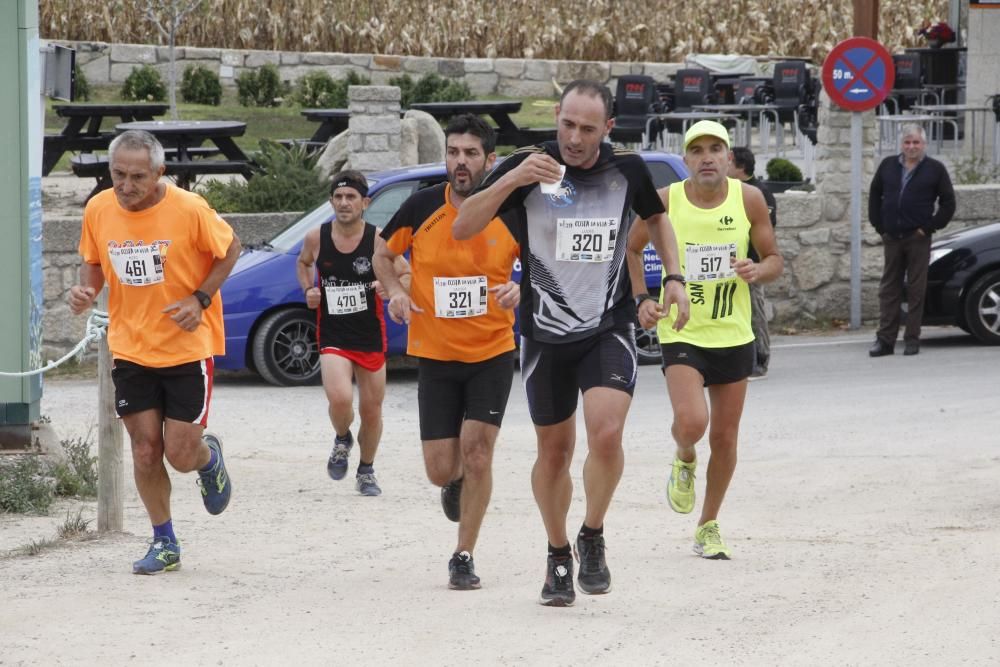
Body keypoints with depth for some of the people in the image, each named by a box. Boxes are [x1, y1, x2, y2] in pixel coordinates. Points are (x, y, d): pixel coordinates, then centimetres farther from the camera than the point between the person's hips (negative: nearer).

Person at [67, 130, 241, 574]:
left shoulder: (189, 209, -18)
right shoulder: (98, 210, -6)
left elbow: (229, 250, -3)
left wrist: (200, 299, -14)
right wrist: (86, 290, -10)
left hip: (187, 347, -3)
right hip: (130, 349, 3)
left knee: (180, 454, -3)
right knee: (145, 450, 3)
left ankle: (209, 458, 34)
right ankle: (164, 543, 20)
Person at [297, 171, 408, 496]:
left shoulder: (378, 239, -11)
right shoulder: (316, 238, -5)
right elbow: (303, 262, 18)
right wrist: (308, 289, -1)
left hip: (371, 336, 1)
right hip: (332, 336, -1)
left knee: (371, 411, 10)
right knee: (340, 399, -23)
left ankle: (366, 472, 34)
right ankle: (342, 440, 12)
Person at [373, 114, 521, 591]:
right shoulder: (421, 208, -6)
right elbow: (382, 254, 9)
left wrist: (520, 288, -18)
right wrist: (395, 292, -10)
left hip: (492, 353, -1)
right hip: (435, 354, 1)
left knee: (476, 451, -11)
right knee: (441, 468, 0)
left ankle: (464, 557, 4)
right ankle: (455, 483, 40)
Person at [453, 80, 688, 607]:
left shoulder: (627, 170, -3)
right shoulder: (528, 167, -9)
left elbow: (655, 217, 20)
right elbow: (462, 228, -13)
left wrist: (673, 277, 8)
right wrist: (512, 179, -26)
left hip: (609, 329, 0)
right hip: (546, 333, 0)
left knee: (607, 432, -21)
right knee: (554, 450, 10)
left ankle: (592, 538, 2)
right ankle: (558, 554, 31)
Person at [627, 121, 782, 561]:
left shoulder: (749, 200, -4)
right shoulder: (665, 201, -7)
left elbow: (775, 260, 5)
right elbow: (632, 249, 9)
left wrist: (758, 271, -18)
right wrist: (641, 300, -3)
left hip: (733, 335, 2)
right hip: (681, 334, -2)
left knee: (725, 438, 8)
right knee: (691, 422, -24)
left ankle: (709, 527, 27)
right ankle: (684, 461, 13)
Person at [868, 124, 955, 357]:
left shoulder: (935, 169, 0)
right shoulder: (888, 166, 9)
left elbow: (948, 203, 1)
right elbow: (875, 195, 16)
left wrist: (929, 227, -5)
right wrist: (879, 226, 7)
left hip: (918, 239, -3)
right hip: (891, 238, 3)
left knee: (916, 290, -2)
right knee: (888, 290, 3)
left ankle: (912, 340, 2)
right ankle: (885, 340, 3)